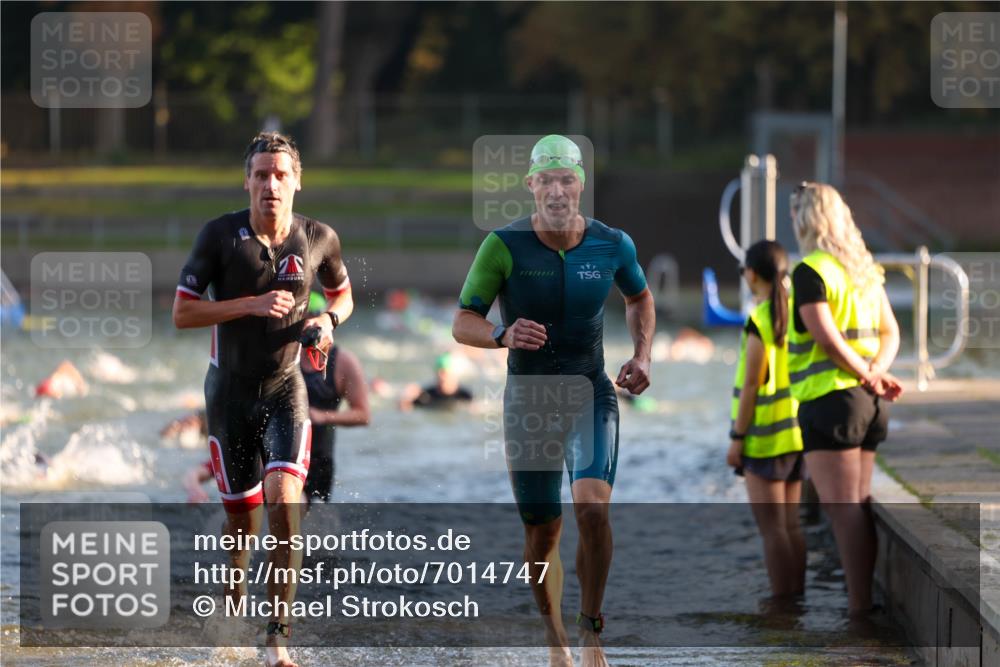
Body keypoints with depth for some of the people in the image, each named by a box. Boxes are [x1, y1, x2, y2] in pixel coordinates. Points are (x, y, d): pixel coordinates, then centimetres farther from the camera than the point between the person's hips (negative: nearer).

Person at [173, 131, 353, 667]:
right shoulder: (219, 235, -9)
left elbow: (342, 295, 16)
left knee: (283, 500, -19)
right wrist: (252, 304, -20)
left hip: (285, 388, 0)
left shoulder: (319, 239, -3)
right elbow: (182, 313, -9)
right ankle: (234, 589, 42)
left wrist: (328, 320, -7)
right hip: (229, 389, 0)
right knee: (242, 511, 8)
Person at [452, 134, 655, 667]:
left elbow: (639, 298, 18)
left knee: (592, 505, -23)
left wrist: (641, 354, 3)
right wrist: (504, 335, -34)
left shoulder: (612, 245, -4)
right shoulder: (504, 246, -12)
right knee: (542, 531, 5)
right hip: (528, 399, 0)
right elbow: (462, 324, -13)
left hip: (591, 394, 0)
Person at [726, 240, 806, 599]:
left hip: (765, 438, -7)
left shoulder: (759, 322, -17)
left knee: (771, 528, -3)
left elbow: (751, 386, -16)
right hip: (795, 434, 7)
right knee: (790, 524, 12)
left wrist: (737, 438, -11)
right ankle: (795, 597, 14)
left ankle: (781, 603, -3)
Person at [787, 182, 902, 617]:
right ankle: (865, 600, 12)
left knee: (842, 506, -8)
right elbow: (890, 332, 12)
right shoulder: (866, 270, 14)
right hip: (868, 402, 8)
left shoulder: (811, 271, -11)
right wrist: (875, 371, -3)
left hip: (828, 399, -8)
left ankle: (859, 604, -12)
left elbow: (827, 337, -19)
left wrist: (868, 376, -10)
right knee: (859, 504, 12)